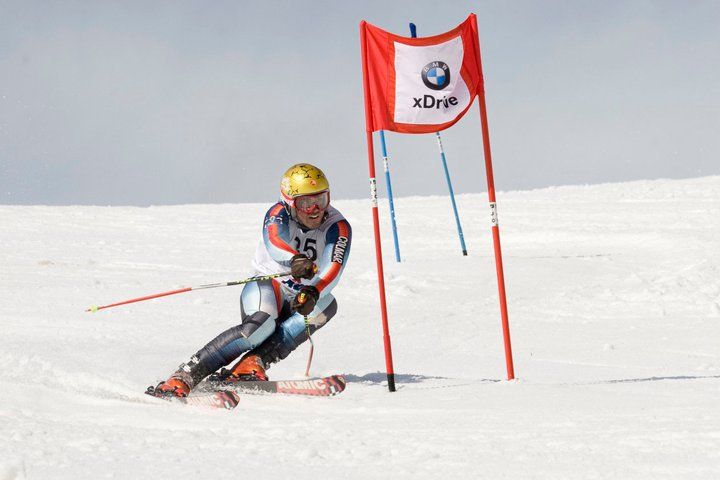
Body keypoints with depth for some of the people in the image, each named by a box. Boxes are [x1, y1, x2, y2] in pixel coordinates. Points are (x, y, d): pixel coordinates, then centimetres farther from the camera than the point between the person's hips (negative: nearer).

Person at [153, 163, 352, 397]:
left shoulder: (338, 227, -8)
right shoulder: (279, 214, -12)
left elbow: (334, 267, -25)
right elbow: (274, 241, -36)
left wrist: (314, 292, -46)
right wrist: (295, 260, -59)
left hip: (302, 299, 4)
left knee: (326, 305, -29)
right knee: (259, 326, -34)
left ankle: (254, 362, -36)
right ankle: (184, 376, -39)